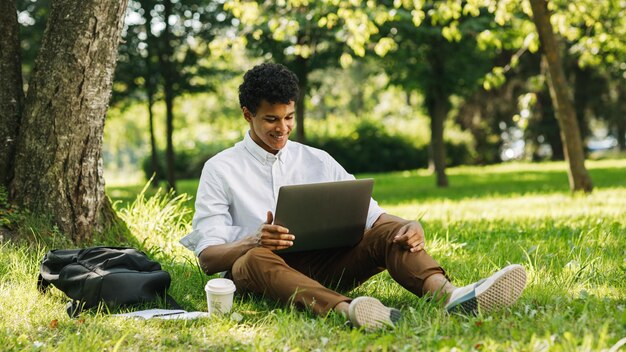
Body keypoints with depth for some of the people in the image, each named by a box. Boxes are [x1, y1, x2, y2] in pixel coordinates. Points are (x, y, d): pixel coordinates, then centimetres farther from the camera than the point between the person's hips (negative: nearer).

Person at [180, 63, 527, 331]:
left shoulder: (317, 161, 15)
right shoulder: (221, 169, 5)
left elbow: (372, 215, 8)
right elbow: (208, 255, -3)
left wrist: (410, 226, -16)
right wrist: (254, 242, -25)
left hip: (323, 265, 3)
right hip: (258, 271, -3)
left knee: (388, 231, -21)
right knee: (257, 259, -38)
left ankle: (449, 294, -52)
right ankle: (345, 309, -65)